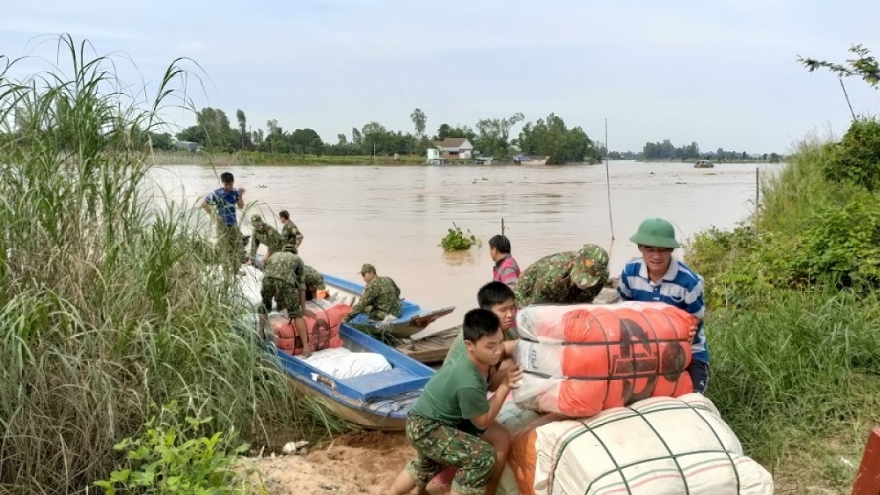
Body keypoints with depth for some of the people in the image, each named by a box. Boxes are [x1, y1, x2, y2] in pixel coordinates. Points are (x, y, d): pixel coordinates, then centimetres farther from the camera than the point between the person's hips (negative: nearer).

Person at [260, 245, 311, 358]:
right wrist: (303, 309, 36)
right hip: (286, 280, -2)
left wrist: (278, 301, 57)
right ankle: (306, 348, 2)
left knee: (264, 307, 31)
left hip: (268, 278, 2)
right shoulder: (298, 259, 34)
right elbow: (301, 286, 31)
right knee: (296, 314, 7)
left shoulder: (274, 256, 42)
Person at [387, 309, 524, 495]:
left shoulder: (478, 360, -13)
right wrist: (505, 386, -21)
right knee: (483, 458, -21)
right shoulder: (469, 383, -36)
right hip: (425, 428, -9)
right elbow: (483, 422, -20)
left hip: (441, 418, 9)